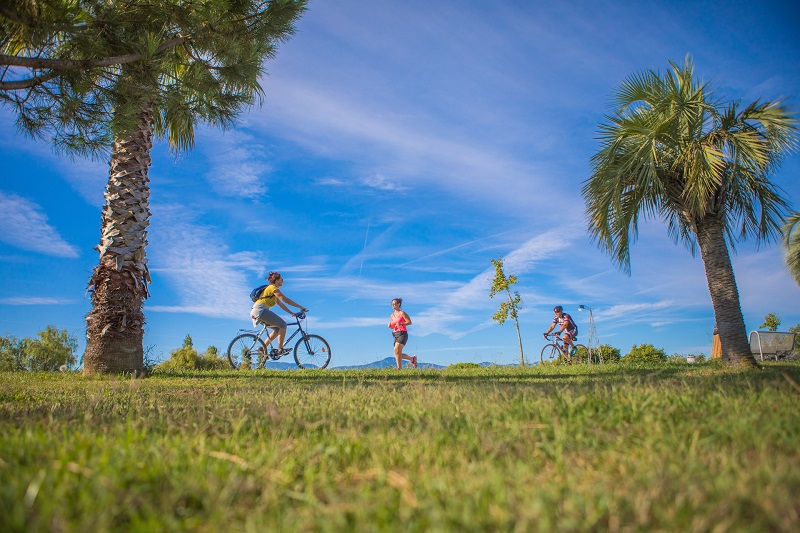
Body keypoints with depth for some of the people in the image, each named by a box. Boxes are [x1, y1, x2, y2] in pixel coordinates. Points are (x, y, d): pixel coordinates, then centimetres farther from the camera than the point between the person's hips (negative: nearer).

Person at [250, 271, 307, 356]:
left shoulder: (272, 289, 26)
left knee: (278, 329, 11)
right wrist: (301, 307, -10)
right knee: (283, 324, -11)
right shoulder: (273, 288, -5)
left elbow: (281, 304, 25)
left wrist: (292, 313, 18)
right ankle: (280, 350, -14)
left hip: (256, 312, 10)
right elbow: (286, 300, -12)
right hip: (260, 310, -10)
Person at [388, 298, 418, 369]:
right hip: (396, 335, 8)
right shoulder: (392, 315, 14)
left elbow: (409, 322, -10)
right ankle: (412, 358, 31)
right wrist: (390, 326, -2)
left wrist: (401, 324, -25)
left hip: (402, 334, -8)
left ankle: (399, 368, -15)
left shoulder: (402, 313, -5)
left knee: (396, 350, -20)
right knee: (399, 354, 7)